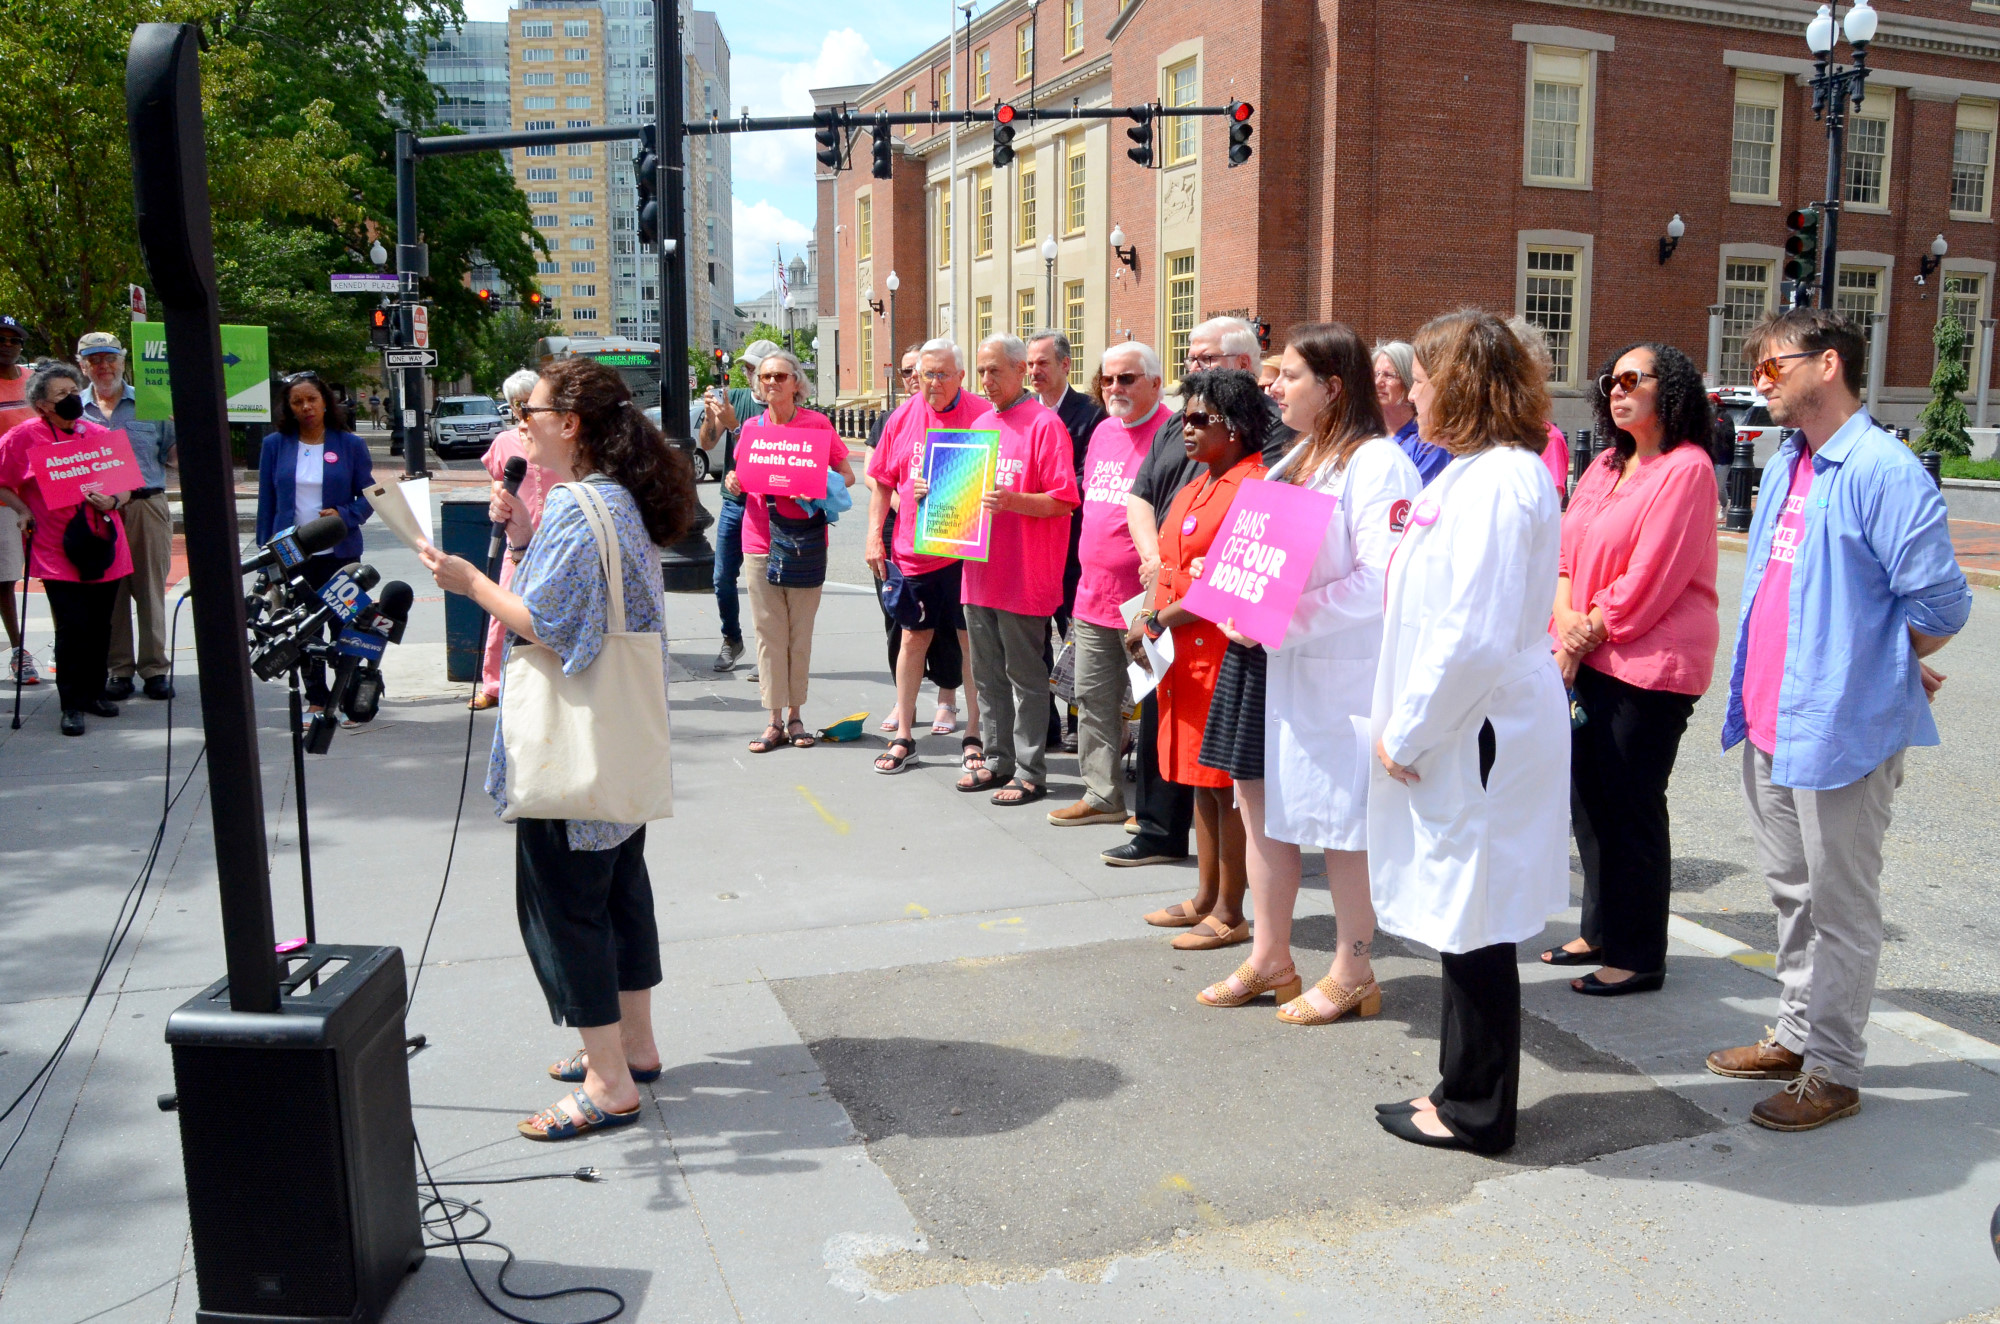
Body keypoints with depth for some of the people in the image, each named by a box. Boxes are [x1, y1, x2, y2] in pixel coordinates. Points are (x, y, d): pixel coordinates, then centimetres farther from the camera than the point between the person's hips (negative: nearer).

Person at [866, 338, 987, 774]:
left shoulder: (982, 415, -5)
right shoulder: (904, 419, 6)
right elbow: (882, 481, 13)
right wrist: (874, 534, 8)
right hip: (912, 551, 3)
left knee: (973, 641, 3)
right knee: (913, 637, 11)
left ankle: (974, 737, 15)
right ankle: (903, 735, 22)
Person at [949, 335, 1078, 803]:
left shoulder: (1044, 423, -9)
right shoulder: (981, 423, 15)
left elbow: (1063, 501, -15)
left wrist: (1012, 500, -29)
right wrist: (934, 492, 5)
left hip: (1024, 576, -7)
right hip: (979, 571, 8)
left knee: (1025, 675, 0)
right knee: (988, 675, 14)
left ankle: (1030, 772, 8)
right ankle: (998, 759, 26)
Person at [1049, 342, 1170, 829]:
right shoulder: (1103, 431, 14)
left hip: (1144, 600, -8)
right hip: (1094, 593, 8)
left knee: (1151, 702, 3)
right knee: (1093, 698, 13)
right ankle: (1102, 796, 24)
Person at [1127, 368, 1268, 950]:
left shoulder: (1255, 485, -13)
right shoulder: (1195, 489, 17)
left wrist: (1162, 619, -15)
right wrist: (1148, 618, 5)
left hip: (1225, 651, -9)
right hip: (1183, 655, 9)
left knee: (1228, 784, -1)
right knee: (1201, 781, 15)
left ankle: (1230, 913, 9)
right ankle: (1205, 898, 26)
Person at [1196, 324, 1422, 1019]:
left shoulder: (1377, 463, -13)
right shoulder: (1300, 458, 16)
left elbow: (1380, 580, -21)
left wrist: (1282, 620, -22)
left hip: (1339, 668, -9)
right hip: (1273, 660, 9)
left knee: (1343, 820, 2)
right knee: (1260, 802, 13)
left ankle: (1352, 975, 18)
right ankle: (1270, 959, 28)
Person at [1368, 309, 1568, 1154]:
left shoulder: (1500, 481, -19)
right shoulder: (1471, 472, 13)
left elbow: (1475, 638, -24)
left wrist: (1409, 734, -15)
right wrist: (1403, 727, 14)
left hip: (1475, 733, -10)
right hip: (1454, 732, 10)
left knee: (1474, 927, 3)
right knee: (1463, 925, 18)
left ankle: (1476, 1113, 18)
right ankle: (1464, 1089, 31)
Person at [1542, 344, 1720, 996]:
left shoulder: (1686, 469, -11)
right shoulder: (1605, 466, 14)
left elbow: (1651, 578, -17)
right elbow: (1565, 546, 10)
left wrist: (1588, 632, -11)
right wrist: (1565, 617, -8)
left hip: (1650, 665, -8)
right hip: (1587, 660, 8)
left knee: (1631, 806, -2)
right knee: (1587, 796, 14)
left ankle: (1637, 955, 11)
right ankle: (1602, 929, 29)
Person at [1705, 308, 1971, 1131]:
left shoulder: (1882, 470, -18)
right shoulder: (1784, 466, 10)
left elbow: (1939, 604, -19)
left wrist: (1881, 668, -2)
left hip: (1842, 727, -9)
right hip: (1770, 723, 9)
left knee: (1841, 908, 5)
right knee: (1791, 893, 20)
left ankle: (1833, 1071, 17)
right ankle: (1796, 1036, 36)